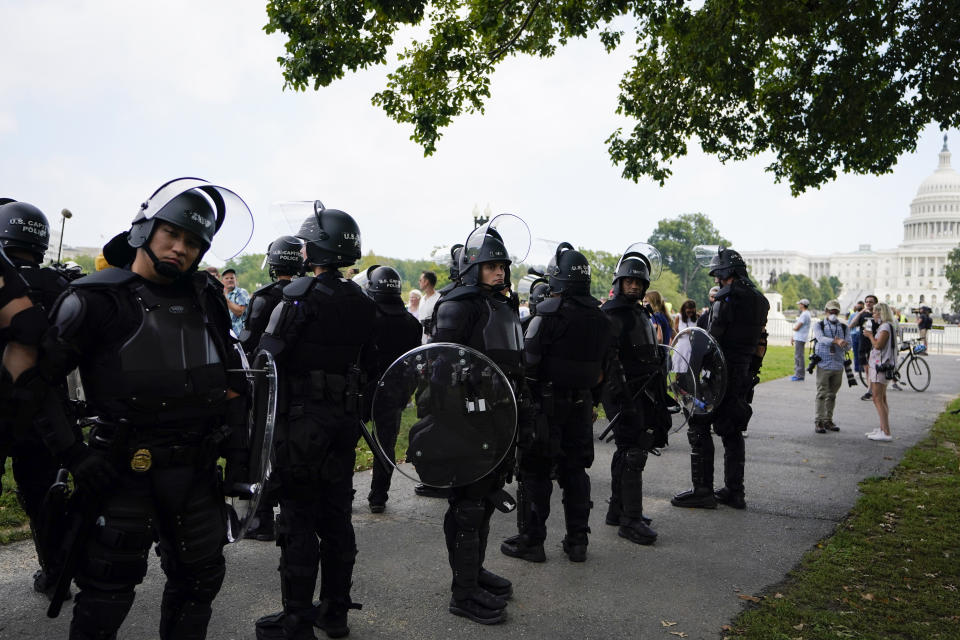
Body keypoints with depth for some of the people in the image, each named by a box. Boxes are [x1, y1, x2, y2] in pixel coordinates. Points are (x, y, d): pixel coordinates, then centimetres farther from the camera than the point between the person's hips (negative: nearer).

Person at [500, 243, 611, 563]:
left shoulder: (549, 313, -15)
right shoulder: (601, 319, 7)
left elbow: (528, 360, -17)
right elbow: (602, 367, 12)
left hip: (546, 402, -6)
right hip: (581, 403, 6)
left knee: (534, 471, 5)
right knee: (575, 470, 15)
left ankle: (531, 540, 11)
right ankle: (577, 541, 20)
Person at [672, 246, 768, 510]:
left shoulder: (729, 298, -14)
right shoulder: (760, 300, 13)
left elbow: (713, 338, -18)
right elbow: (758, 342, 15)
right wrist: (750, 371, 19)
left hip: (720, 374, -9)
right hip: (744, 376, 9)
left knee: (699, 429, -1)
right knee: (732, 433, 14)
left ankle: (703, 491, 0)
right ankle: (735, 492, 18)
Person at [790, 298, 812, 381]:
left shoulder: (804, 315, -15)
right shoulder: (804, 314, 18)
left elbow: (796, 328, -20)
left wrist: (794, 326, 3)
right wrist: (793, 337, 24)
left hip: (800, 339, -11)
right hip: (798, 338, 11)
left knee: (799, 356, -8)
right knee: (797, 356, 14)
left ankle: (800, 375, -6)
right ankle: (797, 374, 19)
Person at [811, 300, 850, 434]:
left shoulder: (843, 327, 13)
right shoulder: (818, 325, 4)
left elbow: (848, 345, 3)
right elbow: (821, 338, -16)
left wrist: (842, 343, -19)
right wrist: (836, 341, -31)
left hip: (838, 366, 3)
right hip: (823, 365, -3)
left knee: (832, 395, 9)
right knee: (822, 394, -5)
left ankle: (828, 420, 17)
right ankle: (819, 421, -1)